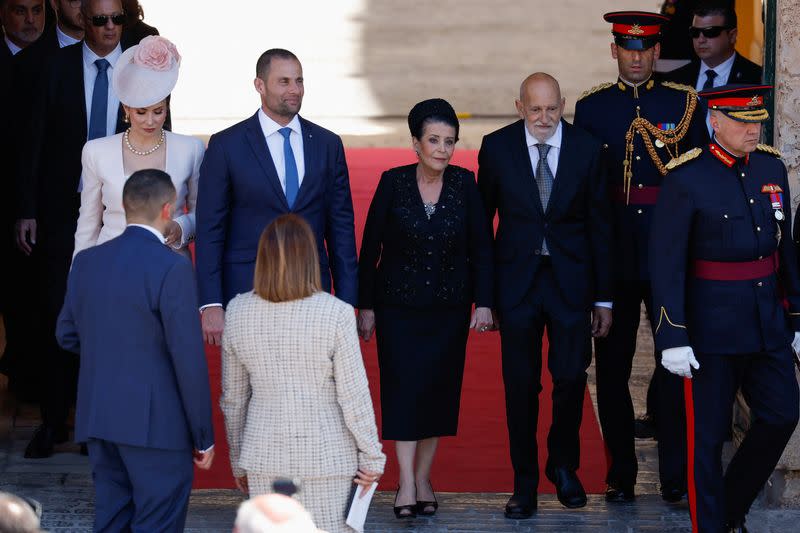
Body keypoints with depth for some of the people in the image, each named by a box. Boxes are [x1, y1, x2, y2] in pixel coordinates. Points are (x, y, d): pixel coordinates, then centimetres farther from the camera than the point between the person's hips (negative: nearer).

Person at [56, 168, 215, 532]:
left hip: (97, 418, 7)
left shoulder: (87, 261, 6)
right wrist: (204, 437, -7)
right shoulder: (172, 269, -14)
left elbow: (66, 334, 15)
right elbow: (189, 358, -14)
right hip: (156, 426, -7)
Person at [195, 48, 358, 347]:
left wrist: (346, 302, 4)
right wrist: (211, 305, -9)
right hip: (246, 291, -2)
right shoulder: (226, 146, -1)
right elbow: (209, 231, -2)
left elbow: (341, 227, 9)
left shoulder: (328, 145, 7)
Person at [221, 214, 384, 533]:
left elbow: (232, 397, 6)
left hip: (265, 453, 3)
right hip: (327, 455, -3)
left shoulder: (238, 312, -3)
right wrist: (371, 456, 0)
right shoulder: (336, 314, -14)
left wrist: (238, 460, 17)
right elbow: (354, 396, -11)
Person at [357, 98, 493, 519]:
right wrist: (366, 306, -2)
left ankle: (423, 478, 16)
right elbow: (370, 246, -2)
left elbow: (480, 246, 2)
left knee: (439, 388, 5)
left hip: (449, 307, 2)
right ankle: (406, 483, -8)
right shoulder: (393, 183, -8)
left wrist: (483, 302, -4)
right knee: (404, 387, -7)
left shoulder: (464, 184, -3)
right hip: (399, 305, -2)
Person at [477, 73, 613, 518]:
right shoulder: (497, 148, -3)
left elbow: (601, 226, 2)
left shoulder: (588, 150, -3)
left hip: (571, 279, 0)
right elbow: (482, 217, 5)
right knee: (521, 384, 4)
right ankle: (525, 482, 15)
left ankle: (564, 465, 26)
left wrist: (604, 298, 1)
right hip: (517, 279, 0)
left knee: (571, 377, 1)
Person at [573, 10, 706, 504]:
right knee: (612, 367, 5)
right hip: (612, 255, 1)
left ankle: (676, 477, 4)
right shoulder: (591, 107, 6)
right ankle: (620, 475, 15)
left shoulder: (685, 103, 4)